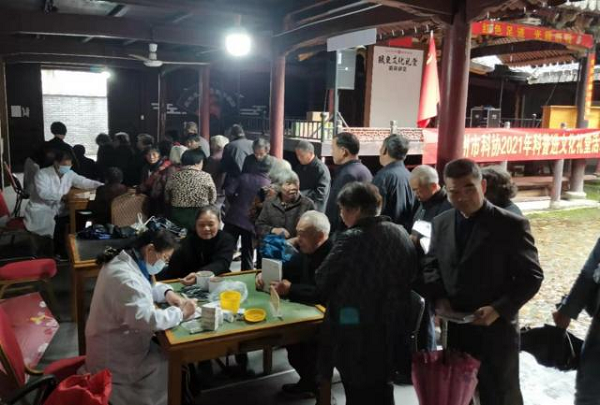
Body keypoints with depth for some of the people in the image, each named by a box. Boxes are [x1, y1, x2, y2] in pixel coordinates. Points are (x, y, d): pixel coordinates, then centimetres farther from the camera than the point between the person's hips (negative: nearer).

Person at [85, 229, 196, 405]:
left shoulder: (126, 261, 2)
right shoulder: (124, 277, -30)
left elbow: (147, 286, 19)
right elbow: (146, 320, -36)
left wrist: (167, 292, 0)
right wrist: (180, 313, -22)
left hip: (119, 344, 9)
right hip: (115, 359, -9)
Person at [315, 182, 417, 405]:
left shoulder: (352, 239, -19)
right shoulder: (402, 234, 2)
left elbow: (321, 281, -12)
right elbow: (409, 277, 11)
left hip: (357, 335, -6)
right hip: (391, 330, 6)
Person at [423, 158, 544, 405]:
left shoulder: (512, 225, -12)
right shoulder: (441, 223, 2)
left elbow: (531, 277, -10)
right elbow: (431, 265, 12)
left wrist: (499, 309, -21)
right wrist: (438, 298, -6)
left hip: (496, 331, -4)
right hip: (454, 330, 4)